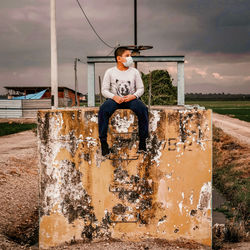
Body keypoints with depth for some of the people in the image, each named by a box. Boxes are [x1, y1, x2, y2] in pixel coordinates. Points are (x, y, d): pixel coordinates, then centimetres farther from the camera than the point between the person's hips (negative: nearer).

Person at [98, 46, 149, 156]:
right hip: (114, 99, -1)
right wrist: (114, 97, -17)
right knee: (103, 110, -32)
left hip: (131, 99, 1)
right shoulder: (110, 72, 5)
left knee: (143, 109, -31)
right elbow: (104, 90, 3)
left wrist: (133, 96, -13)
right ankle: (103, 142, -26)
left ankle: (142, 140, -22)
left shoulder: (134, 71, 9)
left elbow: (141, 88, 8)